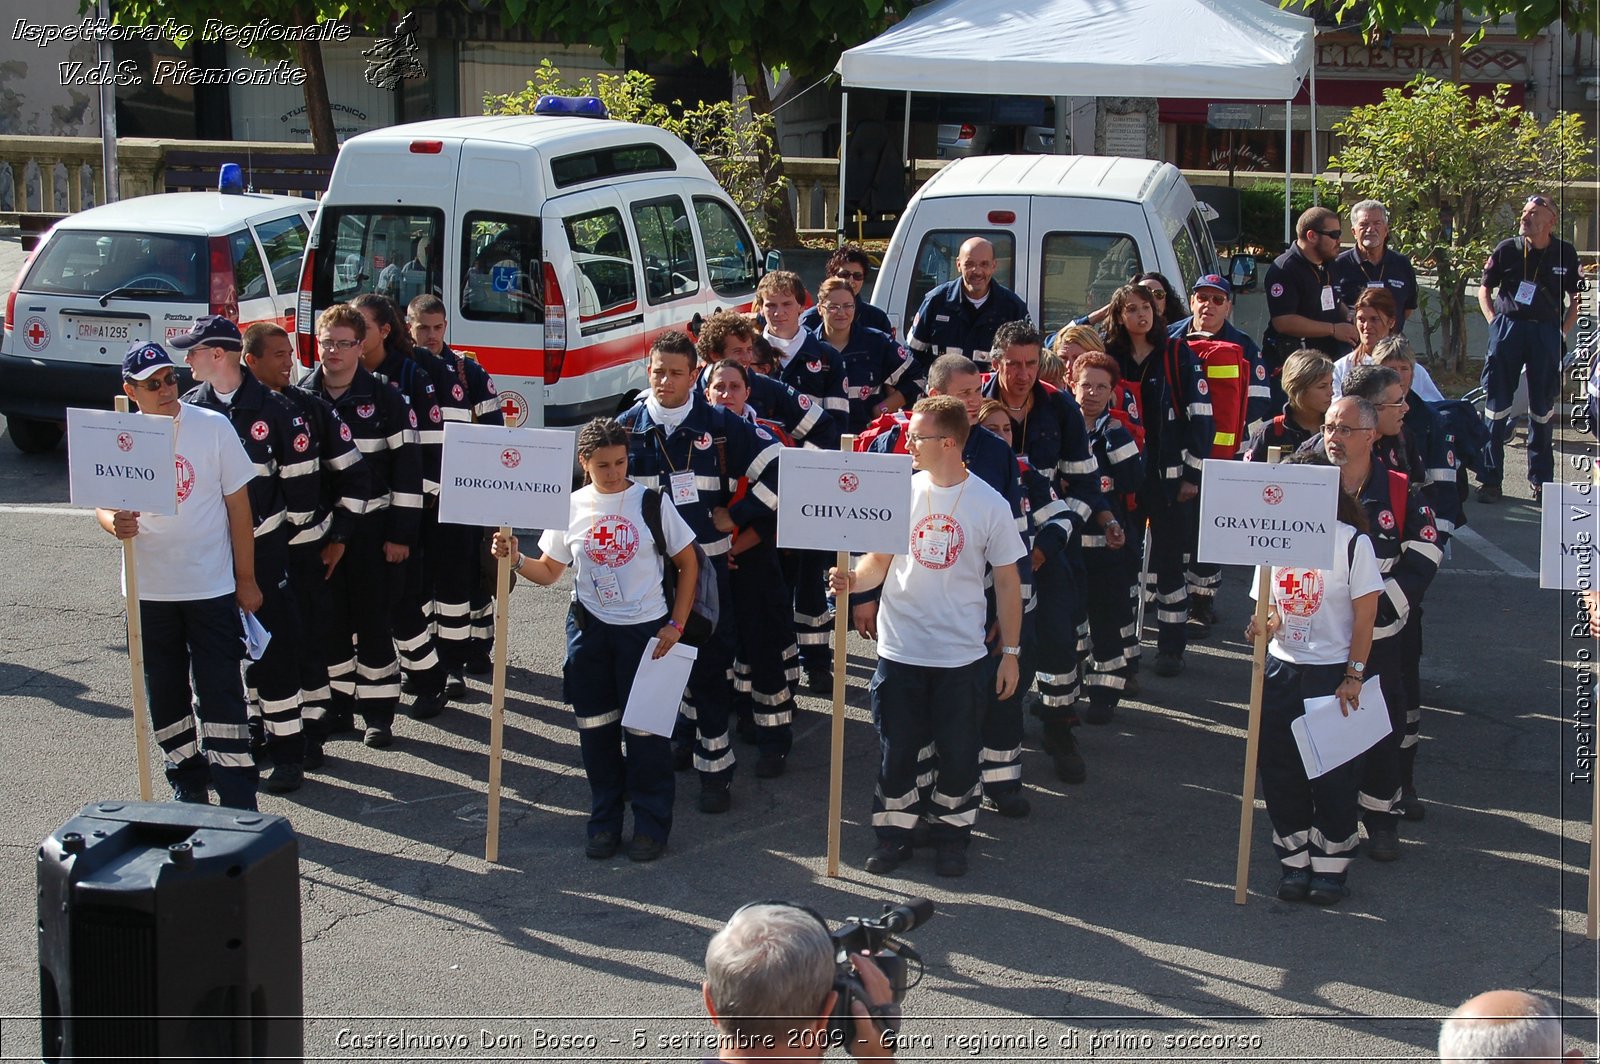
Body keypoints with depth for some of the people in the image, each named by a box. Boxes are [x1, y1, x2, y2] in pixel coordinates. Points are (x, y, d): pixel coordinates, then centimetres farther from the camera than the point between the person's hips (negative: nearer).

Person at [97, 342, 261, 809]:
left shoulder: (212, 426, -6)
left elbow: (238, 503, -1)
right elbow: (102, 503, 4)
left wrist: (246, 578, 0)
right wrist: (115, 523, -22)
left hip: (211, 587, -3)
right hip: (148, 590, 3)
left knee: (220, 692, -4)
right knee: (165, 696, 12)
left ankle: (238, 802, -2)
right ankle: (187, 786, 28)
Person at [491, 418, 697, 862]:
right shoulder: (572, 507, 2)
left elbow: (688, 563, 0)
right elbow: (549, 571, 9)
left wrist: (676, 624, -5)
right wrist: (515, 559, -11)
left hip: (645, 628, -3)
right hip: (590, 629, 3)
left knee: (645, 729, -1)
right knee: (595, 726, 8)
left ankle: (652, 824, 11)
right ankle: (604, 821, 22)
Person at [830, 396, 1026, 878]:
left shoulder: (989, 504, -6)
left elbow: (1007, 582, 0)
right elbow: (880, 561, 5)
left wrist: (1010, 652, 0)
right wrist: (853, 579, -18)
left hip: (961, 656, -1)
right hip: (900, 651, 1)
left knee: (958, 752, 7)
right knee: (898, 748, 9)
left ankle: (952, 835, 25)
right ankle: (893, 833, 24)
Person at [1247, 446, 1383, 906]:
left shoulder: (1352, 541, -8)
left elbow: (1365, 615, -7)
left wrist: (1353, 674, -10)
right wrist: (1265, 623, -10)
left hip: (1332, 673, -4)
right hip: (1281, 670, 4)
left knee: (1333, 773, 2)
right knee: (1280, 768, 6)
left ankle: (1331, 864, 15)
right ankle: (1294, 861, 20)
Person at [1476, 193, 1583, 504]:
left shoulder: (1565, 253, 2)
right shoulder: (1506, 250, 1)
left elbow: (1575, 298, 12)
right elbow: (1484, 289, 11)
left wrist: (1563, 330, 2)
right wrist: (1494, 322, 0)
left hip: (1546, 332, 0)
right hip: (1508, 328, 0)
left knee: (1542, 408, 7)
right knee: (1497, 405, 0)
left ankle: (1541, 479, 17)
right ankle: (1490, 478, 6)